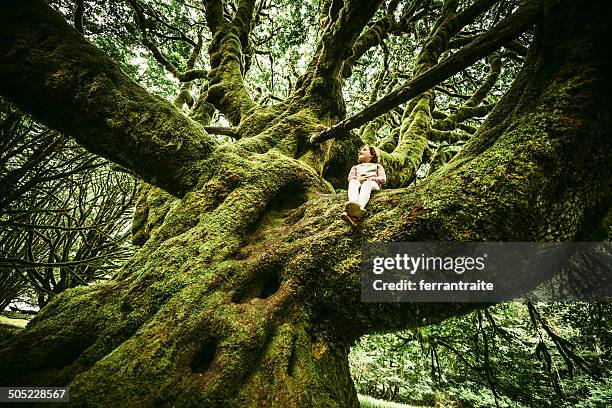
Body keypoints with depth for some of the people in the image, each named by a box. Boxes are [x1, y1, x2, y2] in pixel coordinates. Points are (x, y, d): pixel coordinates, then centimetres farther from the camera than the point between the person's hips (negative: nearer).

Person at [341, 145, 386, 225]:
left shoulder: (377, 166, 34)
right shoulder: (355, 167, 40)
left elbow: (383, 179, 14)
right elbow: (350, 177, 18)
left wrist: (370, 178, -6)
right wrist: (357, 178, -7)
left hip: (373, 183, -2)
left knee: (367, 184, -39)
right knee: (352, 182, -35)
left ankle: (360, 206, -69)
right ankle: (352, 205, -66)